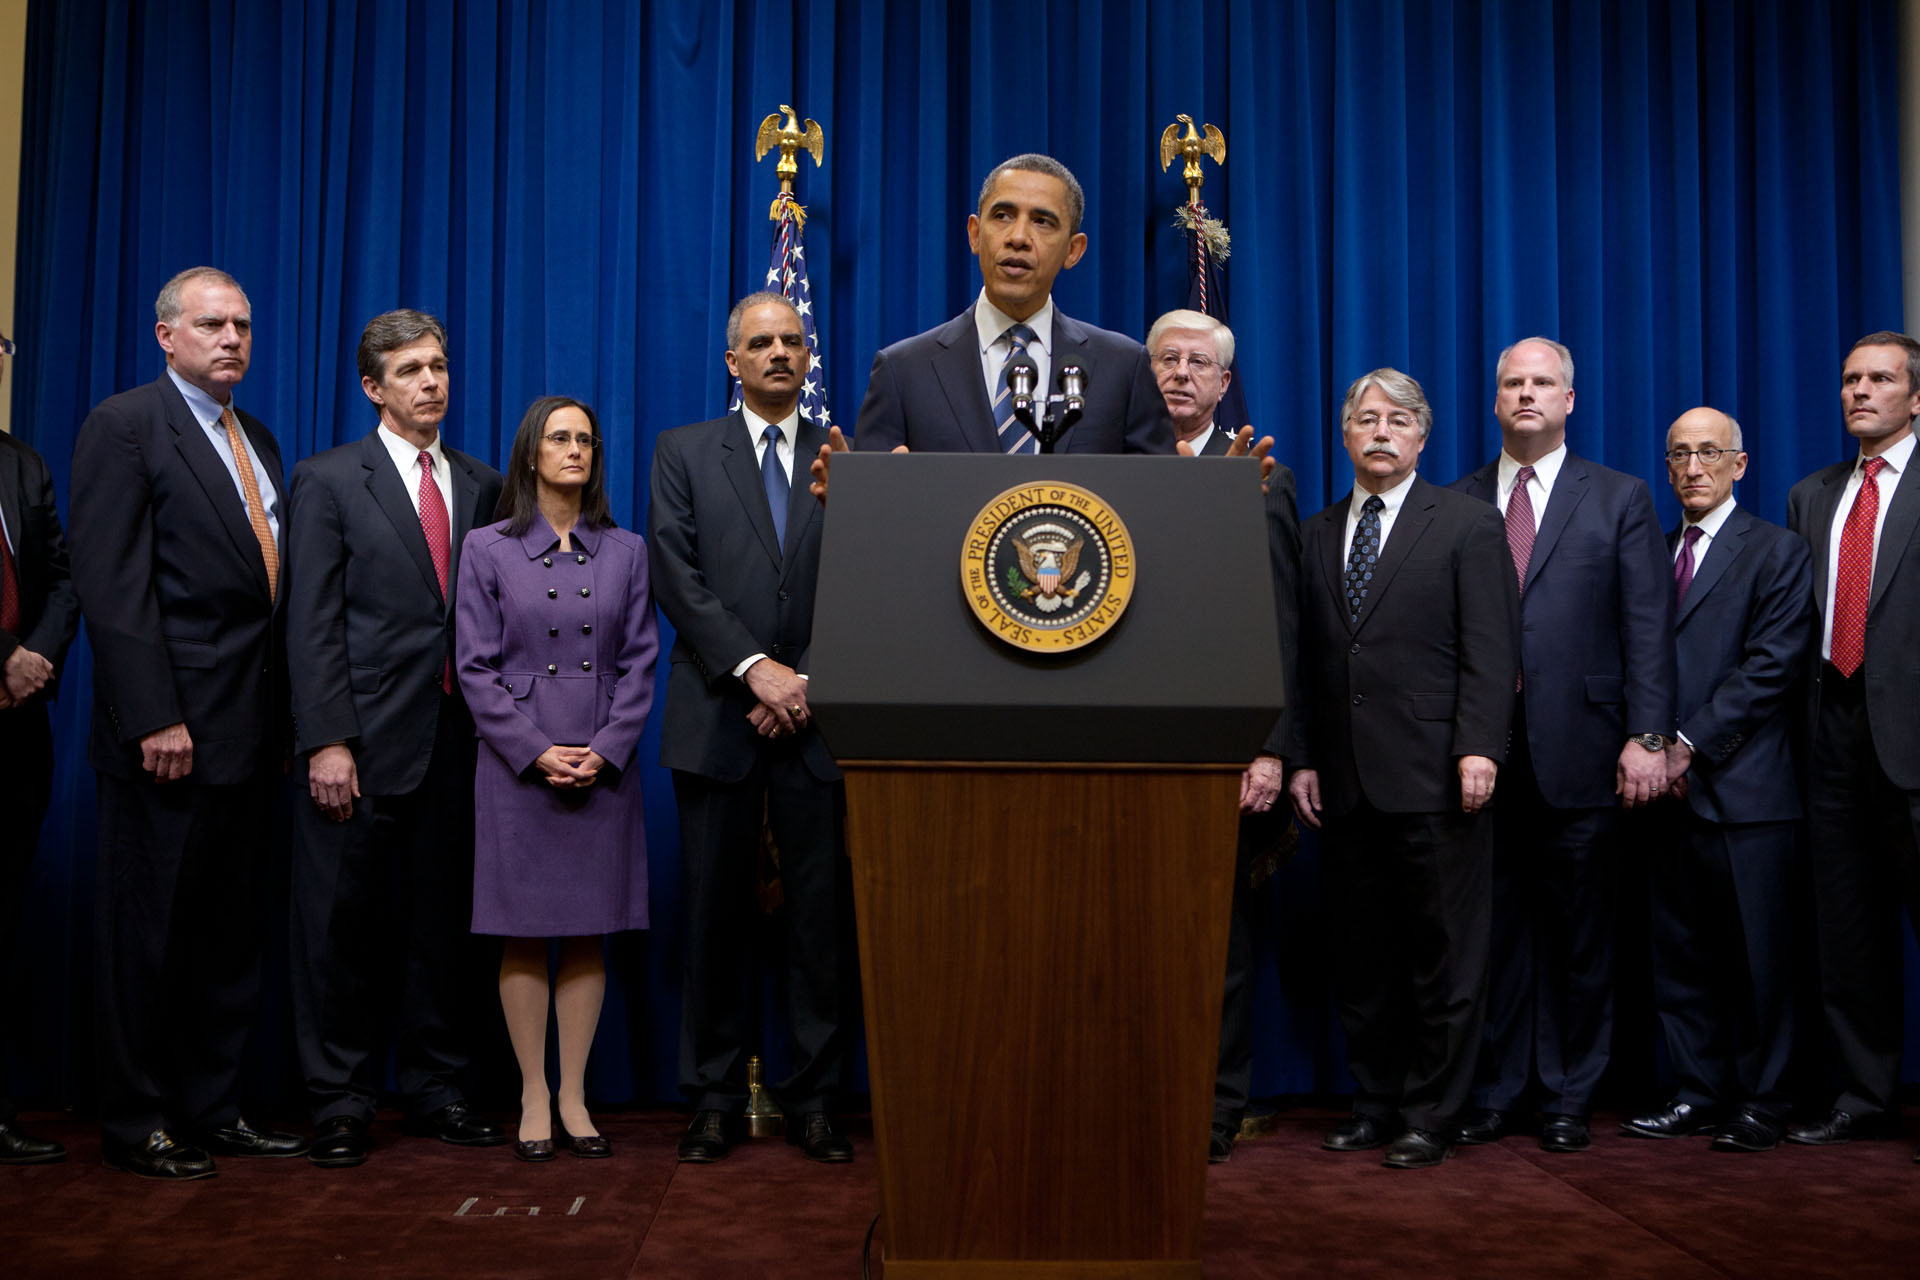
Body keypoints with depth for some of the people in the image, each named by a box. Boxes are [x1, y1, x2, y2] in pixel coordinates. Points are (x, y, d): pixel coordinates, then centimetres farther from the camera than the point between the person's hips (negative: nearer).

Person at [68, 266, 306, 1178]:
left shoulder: (259, 443, 18)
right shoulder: (125, 425, -5)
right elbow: (111, 586, -13)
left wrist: (285, 718, 11)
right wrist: (155, 720, -19)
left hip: (251, 737, 7)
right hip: (172, 736, -7)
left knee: (230, 932, 12)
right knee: (148, 932, 3)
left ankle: (211, 1110, 22)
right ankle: (134, 1124, 15)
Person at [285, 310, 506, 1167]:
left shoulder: (481, 485, 14)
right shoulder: (329, 480, 3)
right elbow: (313, 624, -4)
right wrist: (327, 741, -13)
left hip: (454, 739, 4)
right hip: (363, 741, -3)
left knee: (442, 919, 9)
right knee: (343, 924, 2)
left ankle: (435, 1087, 21)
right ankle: (341, 1102, 14)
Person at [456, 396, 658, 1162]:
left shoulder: (625, 553, 9)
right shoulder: (488, 550, 4)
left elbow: (639, 662, 5)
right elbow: (476, 667, -1)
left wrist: (605, 749, -8)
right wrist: (536, 752, -10)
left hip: (604, 767, 2)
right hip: (517, 764, -2)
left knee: (589, 935, 4)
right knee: (524, 936, 2)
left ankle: (574, 1095, 14)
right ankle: (533, 1097, 12)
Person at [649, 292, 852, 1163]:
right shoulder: (683, 453, 10)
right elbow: (676, 576, -1)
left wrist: (810, 682, -7)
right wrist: (754, 667, -12)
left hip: (819, 722, 1)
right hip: (717, 718, 0)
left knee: (822, 919, 3)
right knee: (714, 917, 4)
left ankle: (814, 1101, 13)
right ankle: (714, 1100, 15)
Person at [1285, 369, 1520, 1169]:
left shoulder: (1468, 524, 3)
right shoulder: (1318, 534, 16)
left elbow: (1492, 650, -4)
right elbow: (1307, 660, 15)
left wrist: (1479, 749, -14)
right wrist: (1301, 758, 7)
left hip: (1434, 777, -4)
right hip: (1345, 783, 4)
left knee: (1442, 957, 1)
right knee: (1359, 959, 9)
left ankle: (1430, 1117, 11)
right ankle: (1374, 1104, 20)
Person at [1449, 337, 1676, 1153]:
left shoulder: (1621, 499, 8)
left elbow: (1648, 626, 2)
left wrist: (1648, 736, -8)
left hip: (1577, 750, -1)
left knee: (1578, 933, 6)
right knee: (1491, 928, 6)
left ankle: (1568, 1100, 18)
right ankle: (1492, 1093, 18)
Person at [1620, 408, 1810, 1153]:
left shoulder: (1776, 552, 1)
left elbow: (1772, 666, -9)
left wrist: (1692, 743, -13)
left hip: (1743, 784, -5)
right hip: (1671, 785, 5)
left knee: (1757, 953, 1)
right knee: (1681, 953, 8)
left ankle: (1761, 1103, 11)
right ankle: (1699, 1093, 17)